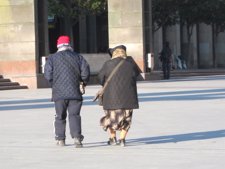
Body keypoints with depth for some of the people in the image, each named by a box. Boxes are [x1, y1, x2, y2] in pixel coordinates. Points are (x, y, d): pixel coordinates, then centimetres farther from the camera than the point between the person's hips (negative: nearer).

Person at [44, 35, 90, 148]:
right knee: (74, 115, 0)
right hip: (75, 92, 0)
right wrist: (84, 82, 19)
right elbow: (85, 72, -1)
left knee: (60, 116, 12)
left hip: (59, 93, 0)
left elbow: (48, 75, -5)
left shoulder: (52, 58, 2)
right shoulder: (78, 57, 6)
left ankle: (60, 139, 16)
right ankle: (77, 137, -17)